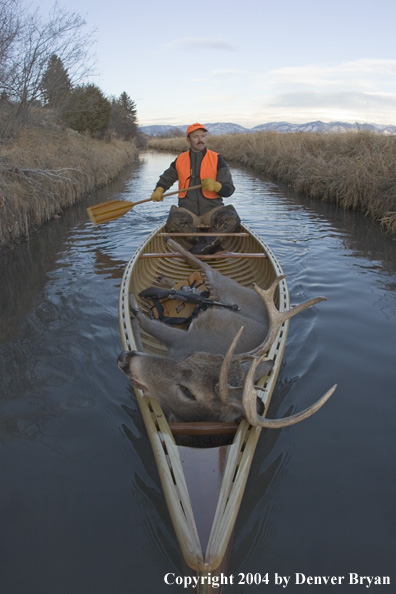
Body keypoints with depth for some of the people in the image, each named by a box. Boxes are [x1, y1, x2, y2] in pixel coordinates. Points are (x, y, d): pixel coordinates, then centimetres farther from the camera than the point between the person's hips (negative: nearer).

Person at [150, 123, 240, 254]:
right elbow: (166, 178, 27)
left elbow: (229, 189, 0)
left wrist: (216, 186, -22)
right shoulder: (180, 160, 11)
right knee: (173, 222, -33)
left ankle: (204, 243, -35)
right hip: (187, 211, 1)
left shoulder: (216, 159, 5)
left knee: (232, 219, -31)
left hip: (212, 211, -1)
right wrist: (159, 190, 5)